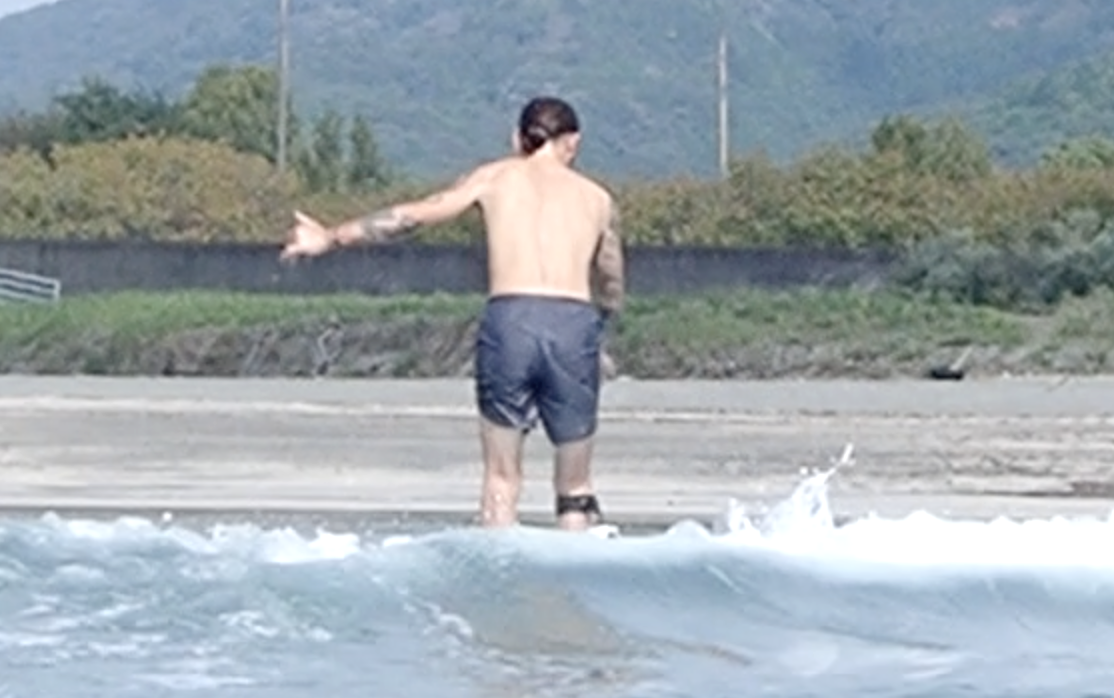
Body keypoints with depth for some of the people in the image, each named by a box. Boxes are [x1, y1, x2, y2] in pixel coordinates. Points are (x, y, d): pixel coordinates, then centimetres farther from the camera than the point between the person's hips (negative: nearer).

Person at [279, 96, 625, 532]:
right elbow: (612, 296, 22)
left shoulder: (495, 178, 17)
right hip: (574, 323, 1)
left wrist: (332, 238, 23)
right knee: (574, 488, 11)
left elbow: (411, 215, 15)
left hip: (509, 320, -1)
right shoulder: (597, 198, 20)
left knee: (501, 479, 11)